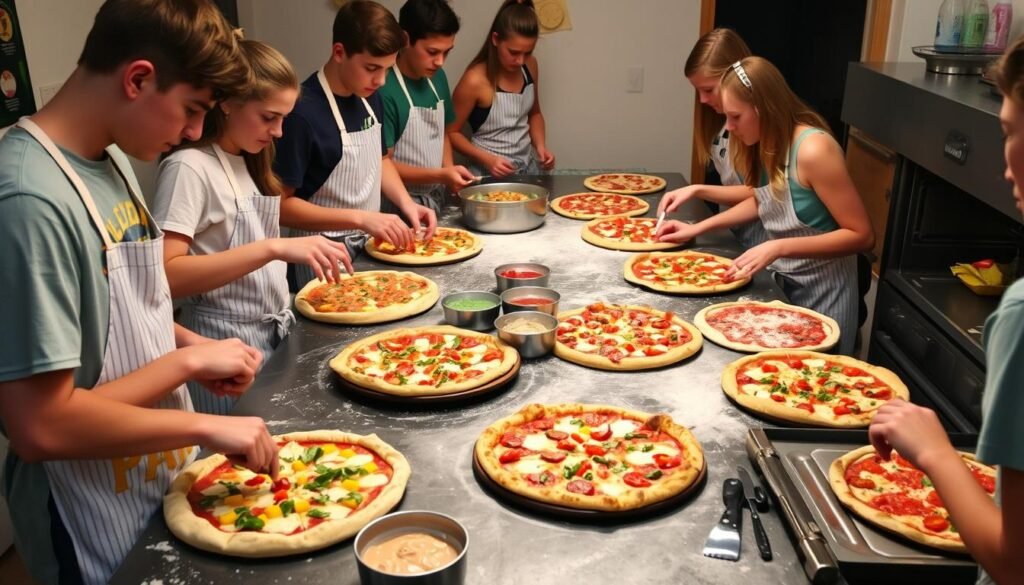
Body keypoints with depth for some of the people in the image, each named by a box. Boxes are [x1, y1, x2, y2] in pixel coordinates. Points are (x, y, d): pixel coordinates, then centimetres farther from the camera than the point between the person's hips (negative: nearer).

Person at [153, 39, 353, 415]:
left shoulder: (247, 159, 9)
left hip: (274, 332, 8)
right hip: (226, 342, -8)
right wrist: (273, 248, -34)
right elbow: (167, 275, -28)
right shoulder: (189, 167, -17)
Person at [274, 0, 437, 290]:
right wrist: (360, 218, -28)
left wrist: (406, 203, -3)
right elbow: (281, 205, -21)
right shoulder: (302, 113, -23)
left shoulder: (369, 97, 0)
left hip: (367, 247, 7)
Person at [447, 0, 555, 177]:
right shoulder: (475, 80, -18)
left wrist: (540, 146, -2)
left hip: (528, 166, 4)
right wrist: (487, 159, -20)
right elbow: (451, 133, -9)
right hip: (491, 173, -4)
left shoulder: (530, 66, -2)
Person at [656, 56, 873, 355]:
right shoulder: (765, 144, -3)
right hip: (782, 282, 7)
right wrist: (698, 228, 5)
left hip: (822, 291, -7)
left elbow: (861, 235, -24)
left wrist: (778, 247, -31)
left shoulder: (814, 150, -26)